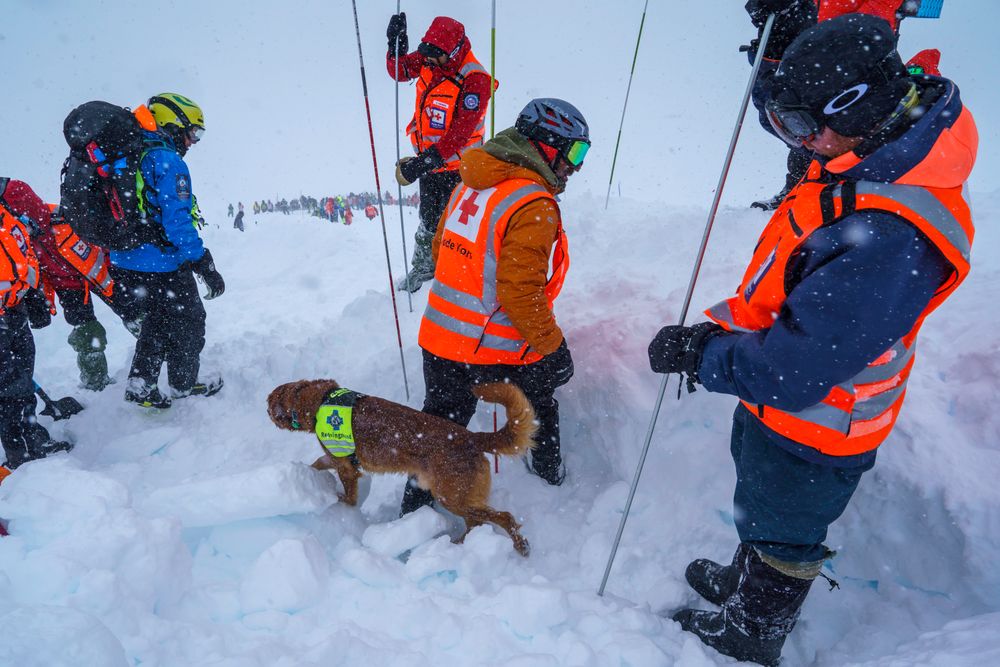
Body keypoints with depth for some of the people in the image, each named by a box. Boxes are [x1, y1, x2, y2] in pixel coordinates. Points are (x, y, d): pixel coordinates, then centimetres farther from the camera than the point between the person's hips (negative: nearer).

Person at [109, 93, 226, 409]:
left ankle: (140, 385, 27)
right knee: (189, 322, 12)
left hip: (124, 264, 8)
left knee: (157, 322, 24)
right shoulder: (168, 163, -17)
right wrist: (204, 264, -23)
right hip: (162, 267, -8)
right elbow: (176, 220, -25)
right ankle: (183, 385, 25)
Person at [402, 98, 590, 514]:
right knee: (538, 405, 24)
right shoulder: (534, 206, -21)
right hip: (497, 347, -6)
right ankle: (549, 471, 47)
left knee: (441, 421, 21)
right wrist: (552, 346, -11)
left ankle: (415, 503, 33)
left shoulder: (471, 183, 4)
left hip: (440, 335, 6)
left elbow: (440, 248, 13)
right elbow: (521, 294, -25)